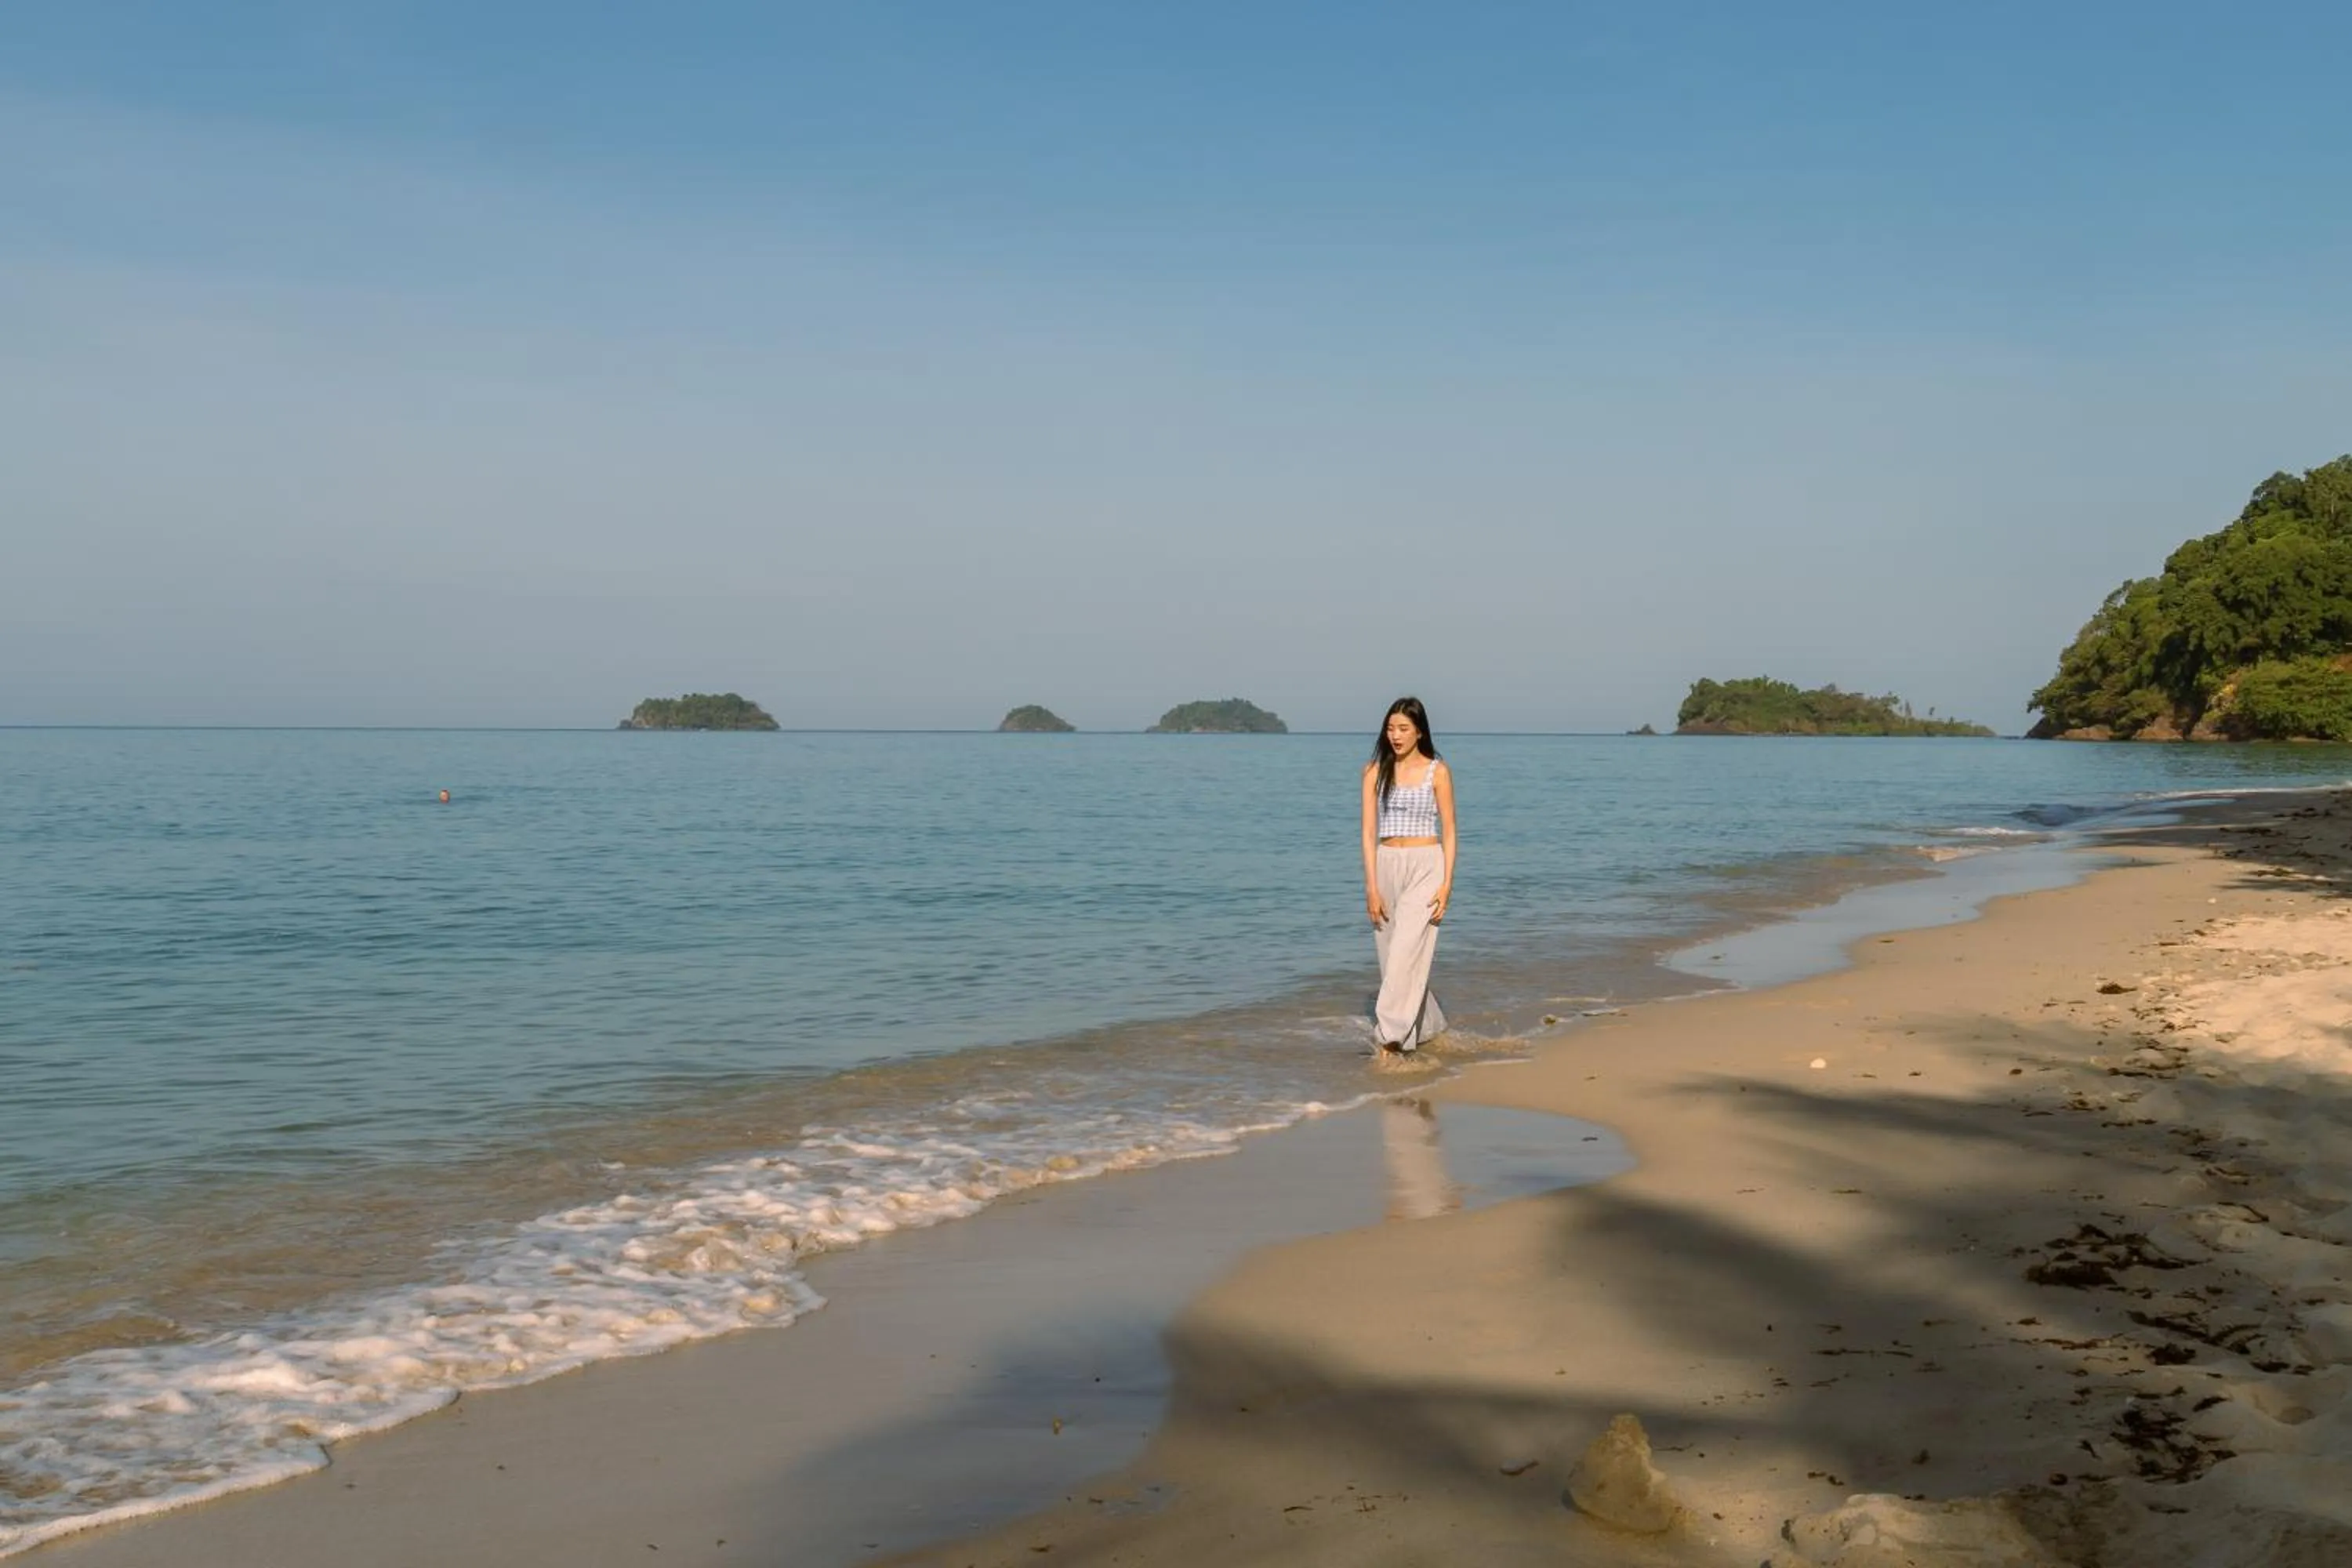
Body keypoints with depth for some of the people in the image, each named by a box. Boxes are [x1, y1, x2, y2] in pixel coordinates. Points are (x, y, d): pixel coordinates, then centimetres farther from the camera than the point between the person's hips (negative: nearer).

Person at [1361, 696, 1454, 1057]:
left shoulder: (1437, 771, 0)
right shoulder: (1375, 771, 6)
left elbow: (1448, 831, 1)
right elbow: (1369, 830, 2)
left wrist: (1446, 883, -9)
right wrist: (1372, 886, -5)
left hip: (1425, 867, -4)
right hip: (1385, 867, 4)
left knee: (1407, 950, -16)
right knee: (1390, 954, 8)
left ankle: (1390, 1036, -17)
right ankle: (1428, 1028, 26)